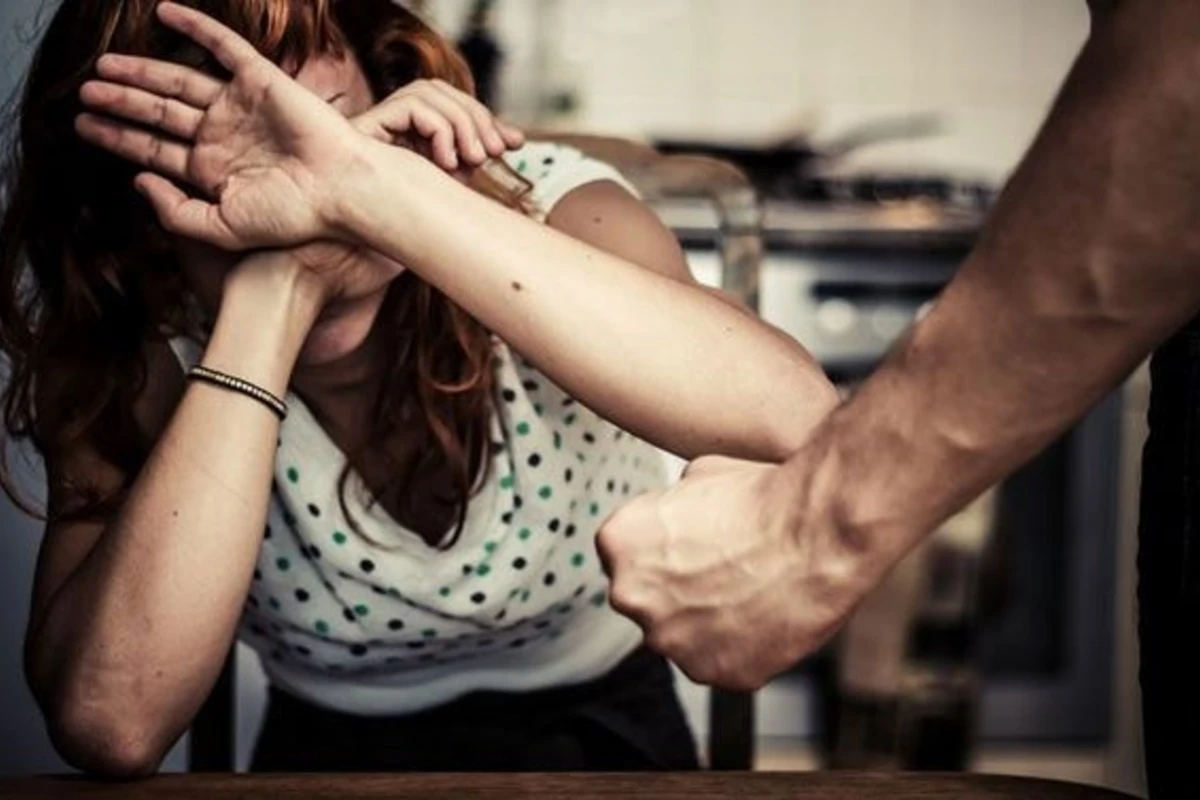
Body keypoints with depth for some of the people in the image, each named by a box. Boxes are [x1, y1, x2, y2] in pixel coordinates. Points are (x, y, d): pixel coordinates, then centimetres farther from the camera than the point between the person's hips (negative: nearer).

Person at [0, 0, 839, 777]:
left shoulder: (539, 205, -18)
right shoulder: (144, 349, -15)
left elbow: (793, 417, -39)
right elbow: (111, 724, -31)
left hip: (603, 745, 1)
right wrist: (267, 292, -32)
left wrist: (367, 186, -40)